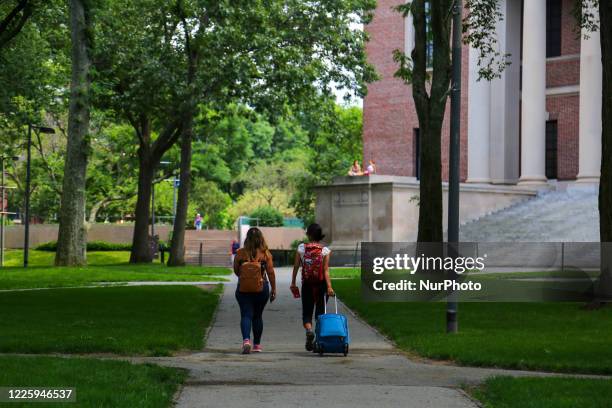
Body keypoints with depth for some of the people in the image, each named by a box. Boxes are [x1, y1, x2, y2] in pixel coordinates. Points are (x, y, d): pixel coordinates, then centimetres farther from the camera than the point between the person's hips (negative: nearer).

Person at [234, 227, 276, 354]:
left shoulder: (240, 253, -6)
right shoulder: (265, 253, -6)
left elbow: (236, 271, 4)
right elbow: (270, 272, -5)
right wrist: (273, 289, 3)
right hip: (262, 287, 1)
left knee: (246, 315, -1)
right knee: (258, 316, 15)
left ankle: (246, 340, -24)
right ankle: (257, 345, 21)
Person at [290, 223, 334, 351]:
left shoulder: (301, 248, -3)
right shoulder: (325, 250, -5)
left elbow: (296, 267, -1)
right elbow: (326, 270, -12)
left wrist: (293, 283, 8)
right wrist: (329, 286, -14)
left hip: (307, 284, 0)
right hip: (321, 284, 0)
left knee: (306, 312, 7)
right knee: (320, 313, 12)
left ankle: (309, 330, -22)